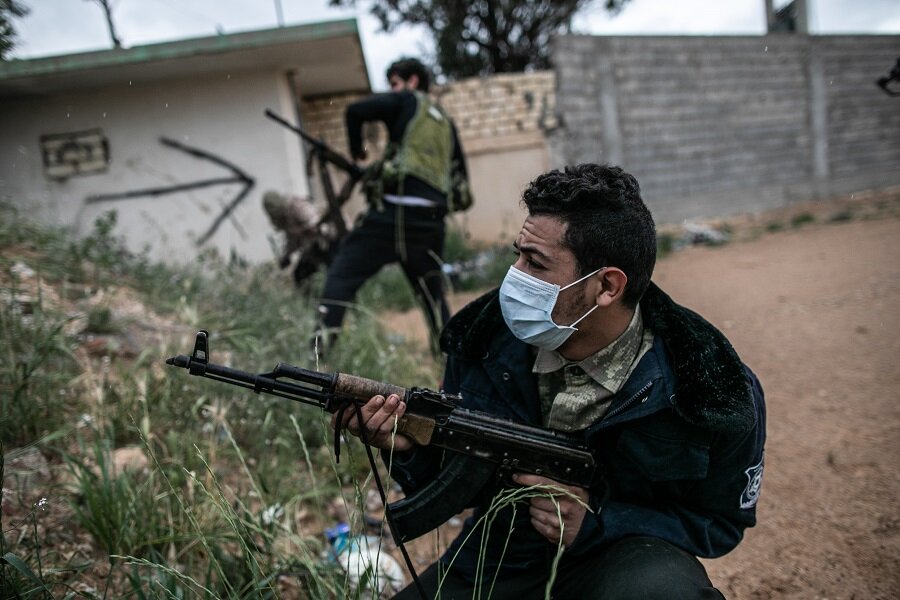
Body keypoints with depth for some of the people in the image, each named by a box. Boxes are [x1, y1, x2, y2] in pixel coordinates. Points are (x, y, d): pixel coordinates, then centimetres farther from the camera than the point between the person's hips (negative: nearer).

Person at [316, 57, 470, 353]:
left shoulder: (406, 101, 9)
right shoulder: (446, 122, 25)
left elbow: (356, 111, -5)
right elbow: (460, 176, 26)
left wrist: (356, 151, 10)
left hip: (393, 212, -6)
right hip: (431, 221, 6)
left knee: (341, 278, -3)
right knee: (433, 293, 20)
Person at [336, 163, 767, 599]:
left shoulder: (715, 396, -22)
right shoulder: (485, 343, -13)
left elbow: (722, 521, -6)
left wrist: (597, 523, -22)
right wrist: (410, 450, -23)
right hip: (497, 560, 3)